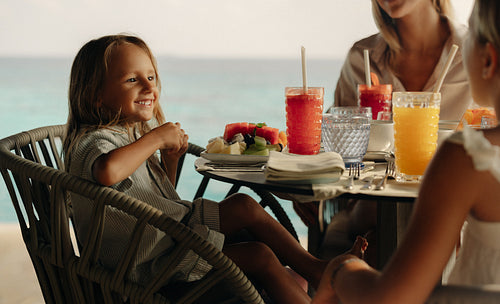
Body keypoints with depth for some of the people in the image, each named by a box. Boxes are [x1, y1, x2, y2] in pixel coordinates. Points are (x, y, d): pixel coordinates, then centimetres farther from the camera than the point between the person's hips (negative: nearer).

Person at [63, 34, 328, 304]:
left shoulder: (138, 131, 9)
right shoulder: (93, 141, -20)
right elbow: (107, 171, -50)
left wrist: (169, 159, 2)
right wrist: (156, 138, -32)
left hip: (171, 231, 9)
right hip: (150, 263, -9)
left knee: (244, 206, 3)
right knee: (261, 257, -11)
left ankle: (311, 266, 12)